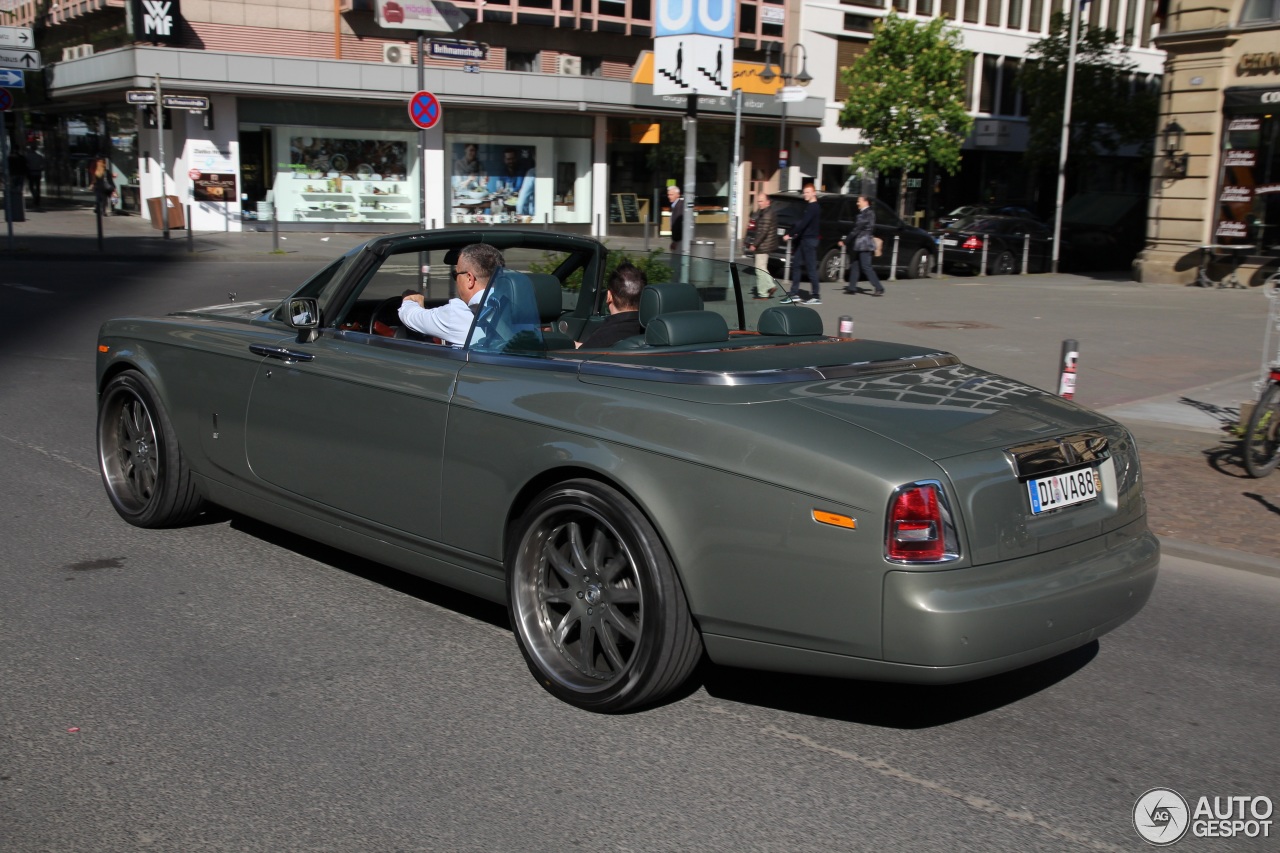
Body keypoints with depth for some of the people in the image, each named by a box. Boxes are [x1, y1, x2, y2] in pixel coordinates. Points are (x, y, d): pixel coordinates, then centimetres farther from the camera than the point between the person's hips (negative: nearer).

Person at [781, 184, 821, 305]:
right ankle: (794, 294, 12)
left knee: (811, 267, -6)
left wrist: (790, 234, -18)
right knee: (796, 264, 9)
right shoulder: (808, 206, 17)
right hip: (805, 240, 10)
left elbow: (803, 223, -20)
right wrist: (790, 233, 5)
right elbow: (798, 221, 15)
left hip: (810, 240, -10)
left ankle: (816, 297, -2)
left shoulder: (813, 207, -13)